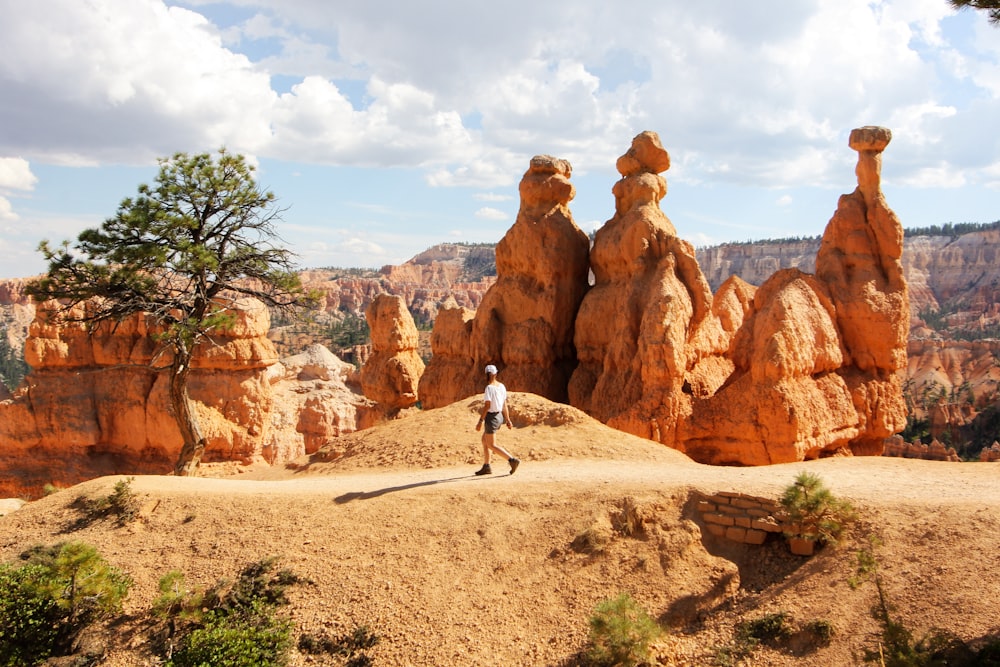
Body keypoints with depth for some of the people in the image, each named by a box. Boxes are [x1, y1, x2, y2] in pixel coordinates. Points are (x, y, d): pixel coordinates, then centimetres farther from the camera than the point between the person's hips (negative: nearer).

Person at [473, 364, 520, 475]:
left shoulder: (489, 388, -19)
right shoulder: (501, 386, 7)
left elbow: (487, 406, -23)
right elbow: (505, 404, 10)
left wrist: (480, 421, -20)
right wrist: (508, 420, 13)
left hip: (491, 417, -9)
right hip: (499, 416, 9)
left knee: (491, 445, -2)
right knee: (484, 440, 19)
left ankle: (512, 460, -13)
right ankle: (486, 467, 21)